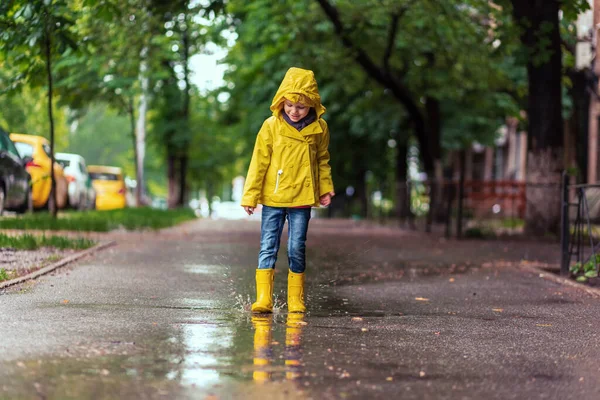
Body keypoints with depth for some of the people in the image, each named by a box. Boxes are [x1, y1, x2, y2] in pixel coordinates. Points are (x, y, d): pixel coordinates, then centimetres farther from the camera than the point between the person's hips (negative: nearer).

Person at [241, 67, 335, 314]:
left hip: (302, 199, 1)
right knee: (268, 247, -2)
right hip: (273, 198, -1)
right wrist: (251, 195, -2)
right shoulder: (271, 126, -5)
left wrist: (325, 188, 11)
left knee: (297, 249, 5)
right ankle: (263, 299, -4)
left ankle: (296, 300, 14)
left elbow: (322, 160, 14)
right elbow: (259, 162, -2)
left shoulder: (319, 128, 0)